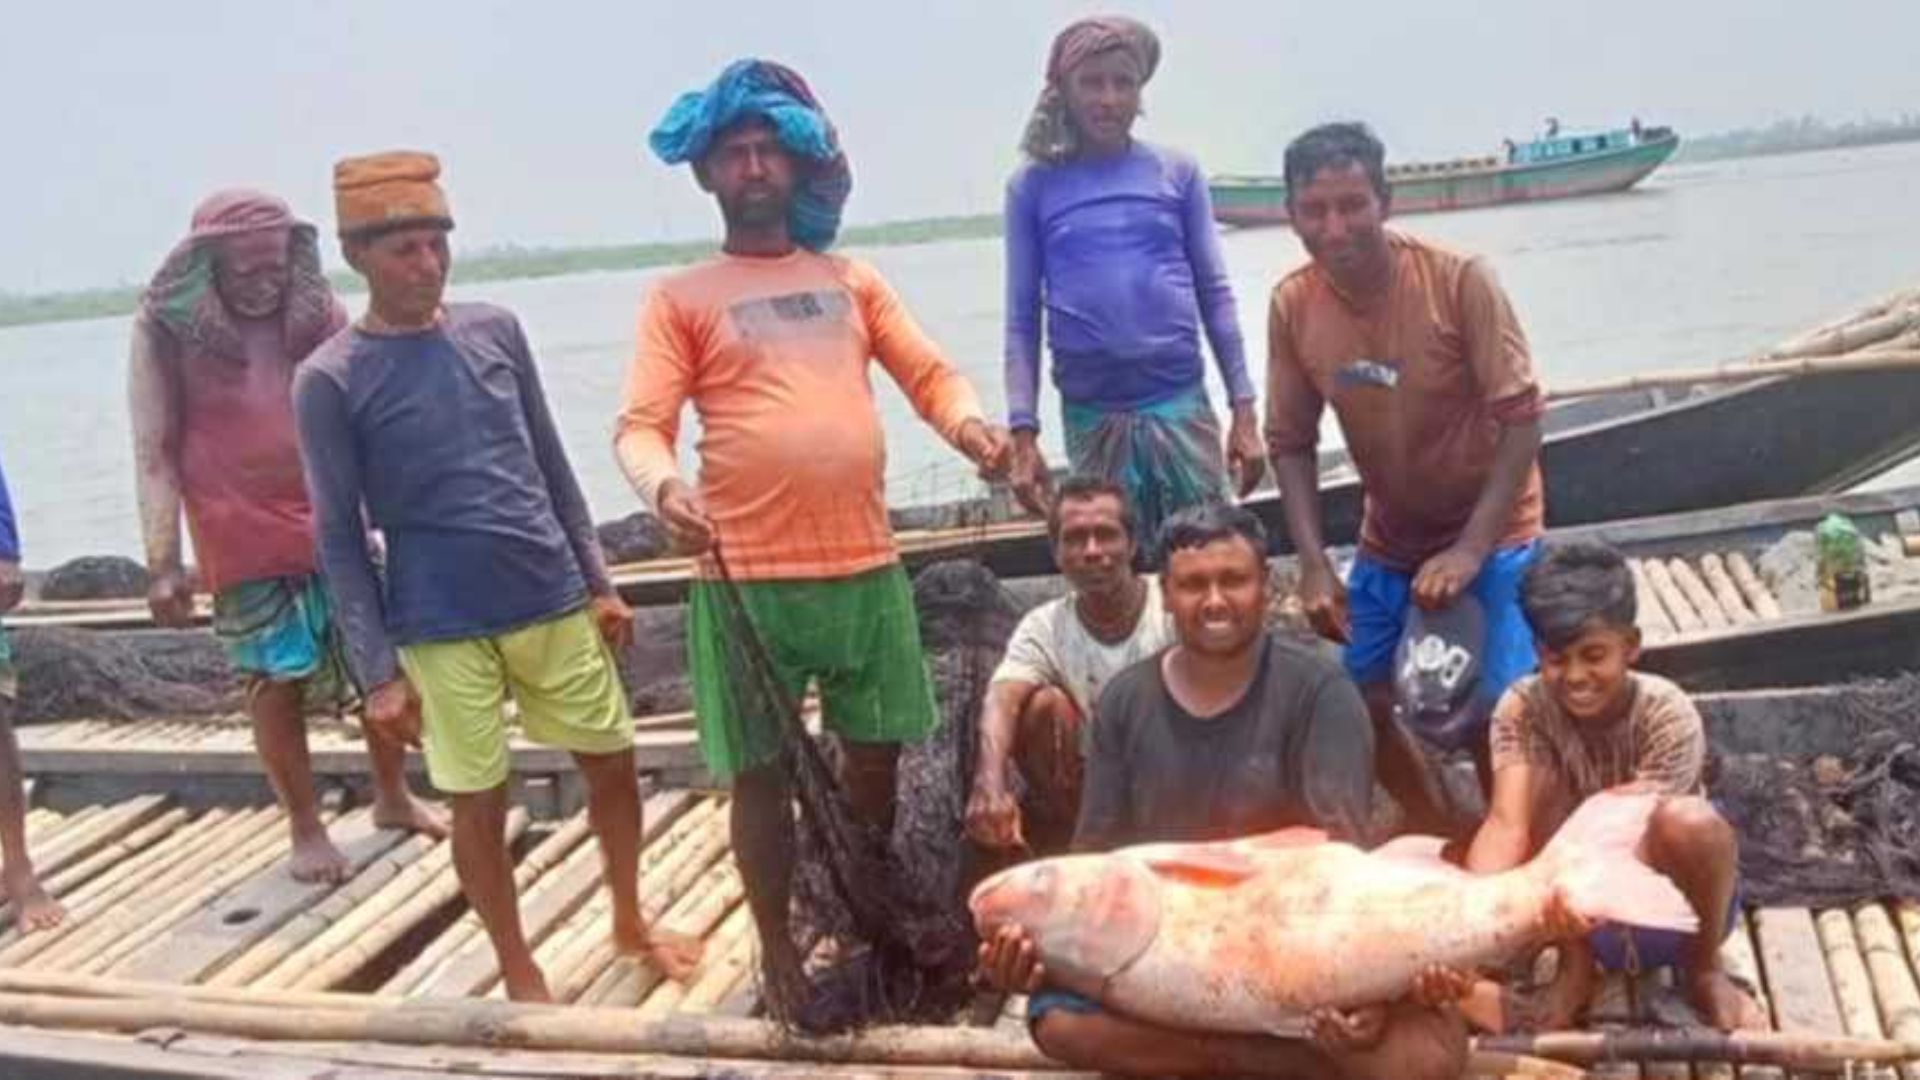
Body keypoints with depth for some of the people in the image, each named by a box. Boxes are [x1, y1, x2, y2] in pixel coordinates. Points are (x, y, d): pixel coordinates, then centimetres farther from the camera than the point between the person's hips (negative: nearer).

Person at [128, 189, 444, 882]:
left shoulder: (317, 311, 2)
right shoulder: (166, 328, -6)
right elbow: (154, 451, -8)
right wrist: (163, 562, -14)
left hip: (338, 525, 3)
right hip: (245, 545, -3)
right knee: (277, 684, 4)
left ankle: (393, 797, 29)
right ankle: (306, 829, 21)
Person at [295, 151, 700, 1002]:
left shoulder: (496, 330, 4)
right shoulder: (329, 380, -8)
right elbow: (340, 536, -6)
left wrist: (598, 582, 10)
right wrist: (378, 670, -8)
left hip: (554, 602, 4)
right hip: (443, 630, -4)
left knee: (613, 763, 12)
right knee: (479, 805, 6)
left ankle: (630, 923, 36)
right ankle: (521, 978, 26)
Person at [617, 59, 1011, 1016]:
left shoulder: (852, 280, 15)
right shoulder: (681, 298, 3)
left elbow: (928, 372, 10)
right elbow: (640, 425, -6)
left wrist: (968, 425, -12)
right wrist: (663, 485, -28)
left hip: (866, 568, 4)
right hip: (746, 579, -3)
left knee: (875, 758, 14)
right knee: (764, 775, 5)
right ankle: (778, 950, 23)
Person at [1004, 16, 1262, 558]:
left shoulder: (1177, 173, 4)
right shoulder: (1034, 185, 2)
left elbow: (1214, 294, 6)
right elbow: (1023, 319, 3)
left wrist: (1243, 408, 1)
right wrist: (1023, 433, -3)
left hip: (1181, 404, 0)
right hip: (1091, 416, 0)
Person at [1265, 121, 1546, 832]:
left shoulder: (1460, 281, -24)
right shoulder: (1292, 304, -13)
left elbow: (1521, 419, -21)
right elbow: (1291, 442, -5)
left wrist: (1470, 549, -26)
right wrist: (1314, 564, -14)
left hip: (1492, 535, -4)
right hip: (1388, 542, 4)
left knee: (1495, 713, -12)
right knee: (1359, 707, 6)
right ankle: (1440, 838, 31)